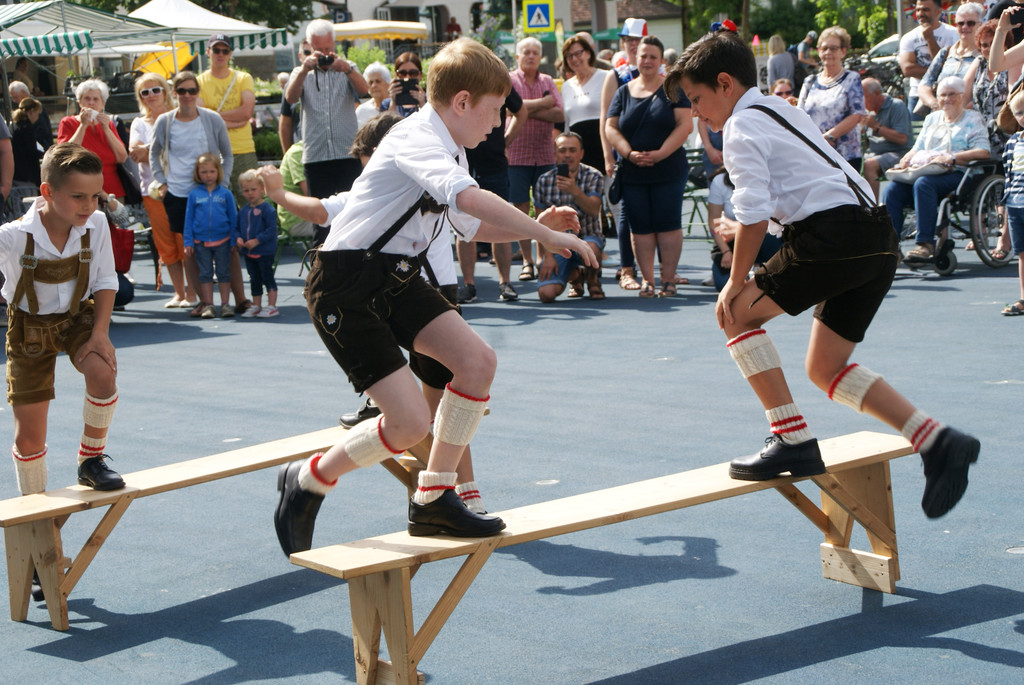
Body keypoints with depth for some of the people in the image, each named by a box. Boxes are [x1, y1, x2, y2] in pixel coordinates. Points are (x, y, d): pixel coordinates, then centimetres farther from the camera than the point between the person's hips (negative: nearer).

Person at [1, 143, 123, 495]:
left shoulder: (96, 224, -19)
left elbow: (105, 281, -7)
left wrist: (100, 332, -13)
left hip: (77, 317, 2)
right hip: (30, 326, -2)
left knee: (103, 372, -31)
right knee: (29, 438, 2)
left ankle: (91, 460, -6)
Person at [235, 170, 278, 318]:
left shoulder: (267, 209, -13)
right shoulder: (243, 211, 8)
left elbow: (271, 229, -18)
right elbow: (237, 227, 15)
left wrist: (257, 240, -22)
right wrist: (238, 238, -6)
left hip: (265, 251, -7)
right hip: (248, 252, 7)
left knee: (267, 277, 0)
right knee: (254, 279, 15)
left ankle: (272, 306, 6)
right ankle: (256, 306, 24)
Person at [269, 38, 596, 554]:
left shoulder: (448, 150, 12)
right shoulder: (416, 139, -20)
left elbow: (471, 225, 25)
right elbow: (469, 198, -40)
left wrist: (535, 225, 10)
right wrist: (546, 236, -35)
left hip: (394, 276, 10)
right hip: (344, 287, -10)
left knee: (477, 361, -4)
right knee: (410, 422, -15)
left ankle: (433, 501, 9)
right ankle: (306, 482, 10)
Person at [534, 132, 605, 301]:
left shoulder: (594, 177, -2)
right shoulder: (544, 181, 2)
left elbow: (593, 210, -17)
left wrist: (575, 191, -34)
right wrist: (548, 255, -8)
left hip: (588, 238, -2)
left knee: (589, 250, -41)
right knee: (546, 294, -21)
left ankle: (593, 279, 0)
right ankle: (574, 275, 18)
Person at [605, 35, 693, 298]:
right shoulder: (624, 92, 12)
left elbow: (685, 124, -7)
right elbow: (610, 128, 7)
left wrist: (660, 153, -15)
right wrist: (629, 153, -10)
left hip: (668, 170, -3)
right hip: (633, 173, 3)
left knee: (668, 224, -3)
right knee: (640, 226, 3)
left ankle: (668, 279, 3)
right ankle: (647, 279, 9)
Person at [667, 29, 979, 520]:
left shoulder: (742, 128, -2)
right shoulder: (783, 111, 26)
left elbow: (753, 215, -11)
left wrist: (736, 283, -2)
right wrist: (743, 230, 27)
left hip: (834, 235, -9)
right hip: (878, 239, 9)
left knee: (739, 314, 3)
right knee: (824, 369, 13)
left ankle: (793, 442, -4)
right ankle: (938, 443, 3)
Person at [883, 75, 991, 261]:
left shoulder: (973, 119, 10)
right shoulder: (932, 118, 28)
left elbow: (984, 152, -5)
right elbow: (917, 148, 26)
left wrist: (952, 157, -17)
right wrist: (905, 160, 2)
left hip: (955, 174, -5)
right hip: (923, 170, 6)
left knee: (923, 184, -38)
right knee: (891, 190, -24)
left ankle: (925, 244, -39)